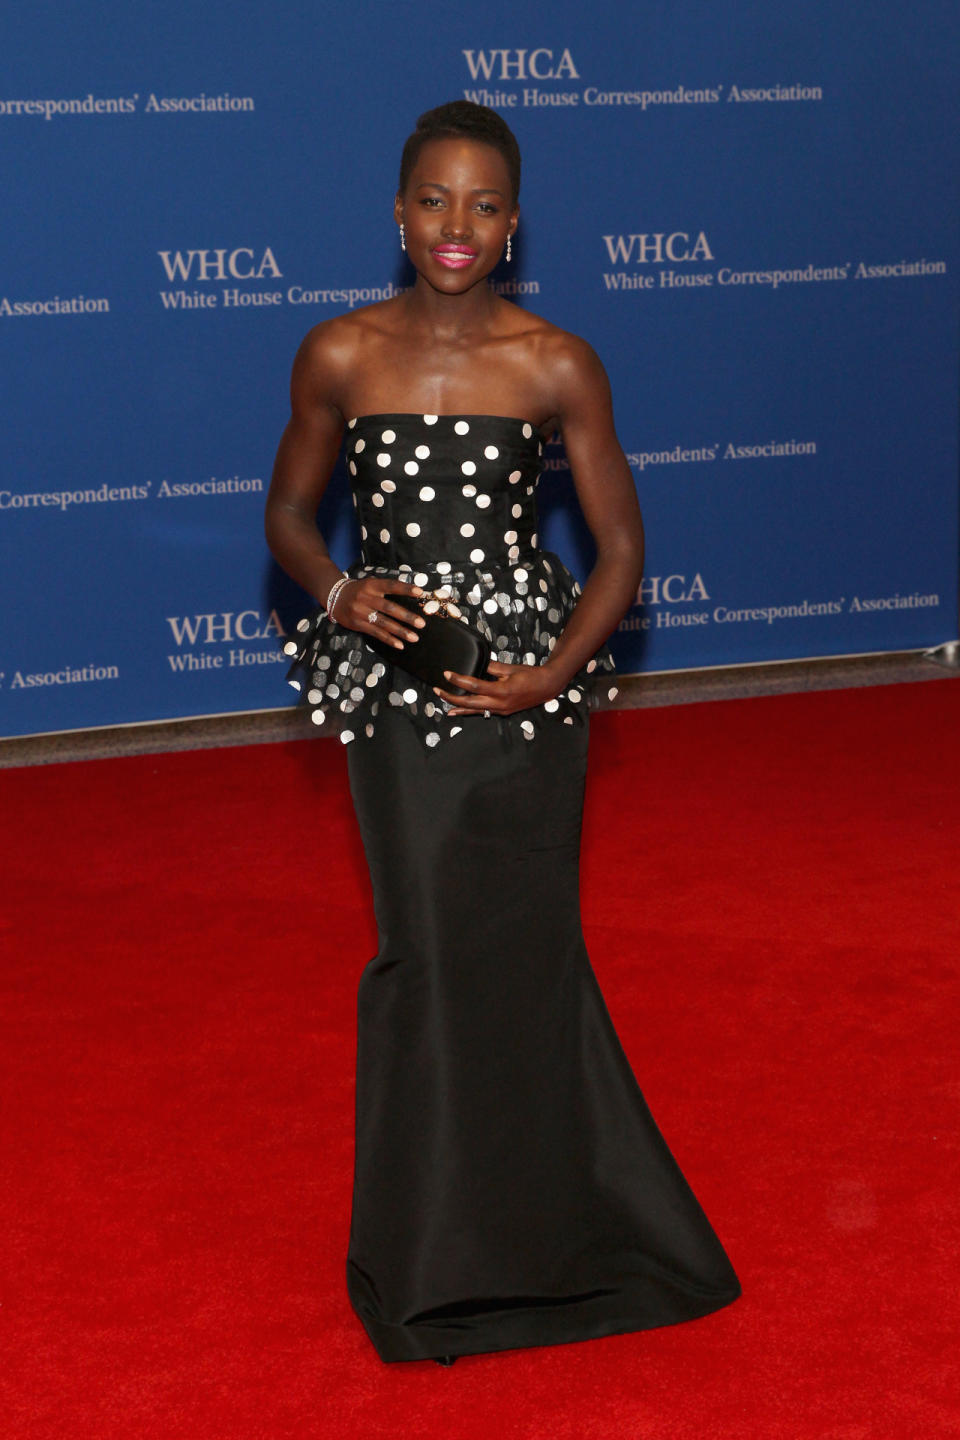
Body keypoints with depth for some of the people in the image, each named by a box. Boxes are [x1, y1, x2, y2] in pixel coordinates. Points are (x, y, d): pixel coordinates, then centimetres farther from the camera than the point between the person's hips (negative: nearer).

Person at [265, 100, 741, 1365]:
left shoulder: (558, 367, -5)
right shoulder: (340, 356, -2)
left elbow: (620, 544, 0)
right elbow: (289, 514, 9)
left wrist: (557, 674, -13)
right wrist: (339, 592, -11)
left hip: (523, 688, -1)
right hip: (395, 689, 1)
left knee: (523, 948, 6)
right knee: (426, 950, 5)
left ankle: (547, 1226, 26)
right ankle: (442, 1248, 23)